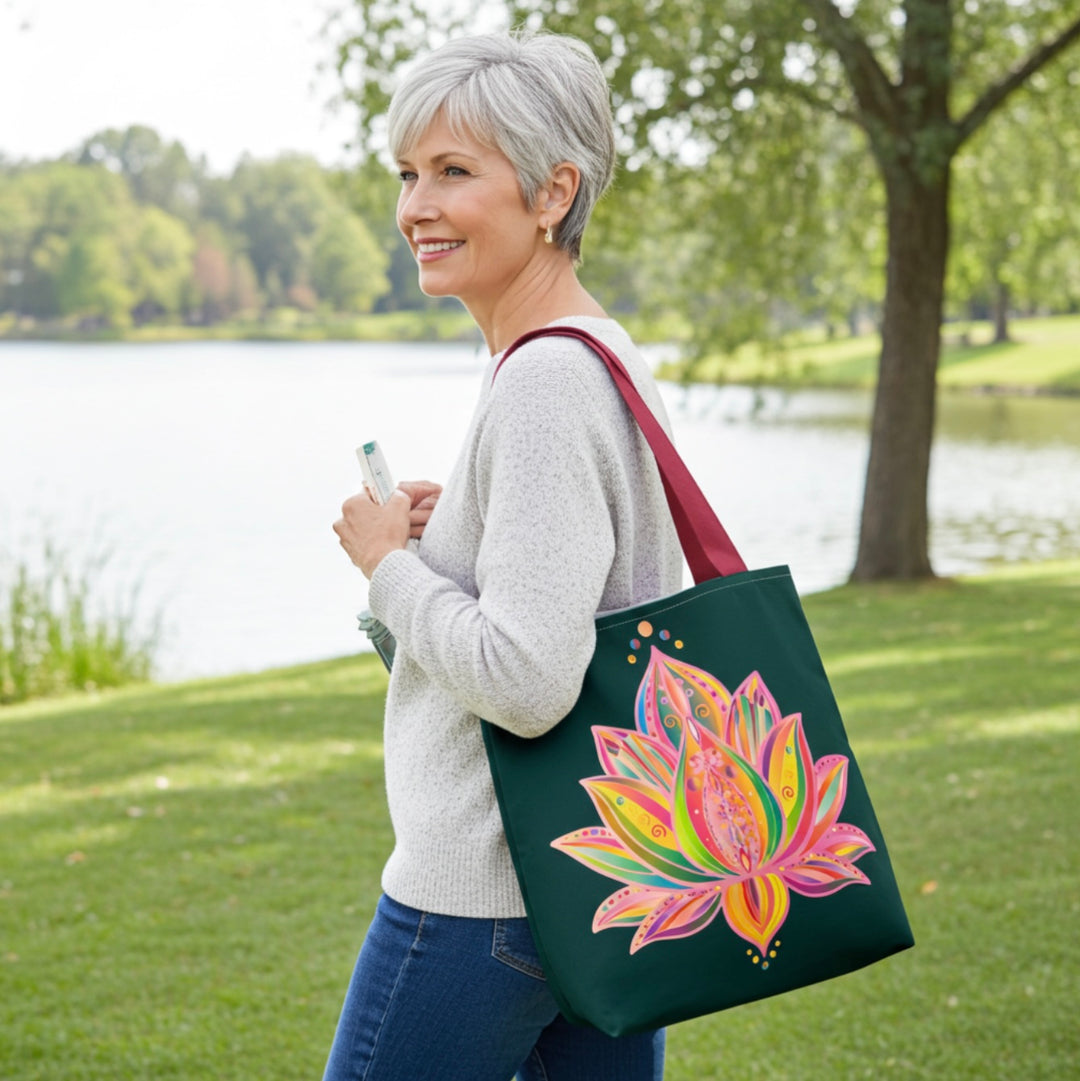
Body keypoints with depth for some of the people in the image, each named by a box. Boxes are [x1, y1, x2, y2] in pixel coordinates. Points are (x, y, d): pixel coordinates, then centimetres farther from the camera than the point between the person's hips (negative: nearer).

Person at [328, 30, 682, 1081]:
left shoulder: (543, 383, -20)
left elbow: (528, 681, -26)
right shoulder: (612, 358, 10)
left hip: (483, 896, -10)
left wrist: (389, 564, -11)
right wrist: (454, 527, 9)